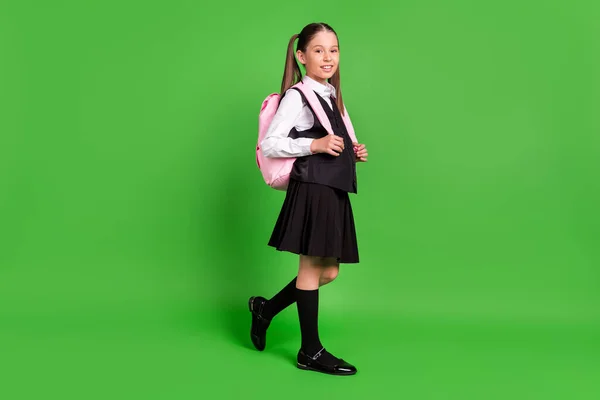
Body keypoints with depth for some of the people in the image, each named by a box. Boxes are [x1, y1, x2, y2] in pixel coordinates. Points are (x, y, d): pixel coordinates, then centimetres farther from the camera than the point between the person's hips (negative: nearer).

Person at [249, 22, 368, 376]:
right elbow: (269, 145, -15)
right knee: (312, 267, 0)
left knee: (328, 271, 13)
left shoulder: (332, 97, 17)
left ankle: (266, 308, 30)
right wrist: (315, 145, -20)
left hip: (333, 191, 9)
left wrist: (353, 154, 8)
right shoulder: (297, 96, -8)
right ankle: (311, 351, 13)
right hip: (311, 189, -9)